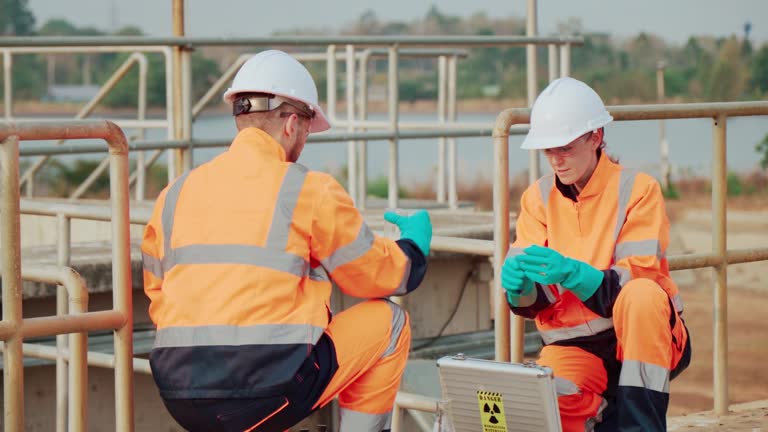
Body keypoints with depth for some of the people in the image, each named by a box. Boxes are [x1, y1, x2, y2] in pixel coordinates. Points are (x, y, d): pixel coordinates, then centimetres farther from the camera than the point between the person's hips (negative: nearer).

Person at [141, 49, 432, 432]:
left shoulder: (174, 194, 12)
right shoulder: (310, 190, -1)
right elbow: (377, 276, 12)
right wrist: (414, 245, 34)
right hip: (269, 394, -5)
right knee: (388, 321, 16)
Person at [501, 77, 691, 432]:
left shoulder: (638, 189, -7)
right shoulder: (538, 198, 4)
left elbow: (637, 282, -18)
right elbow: (532, 303, -3)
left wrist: (571, 273, -35)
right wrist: (518, 284, -28)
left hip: (643, 338, -2)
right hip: (573, 345, 2)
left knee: (641, 295, -37)